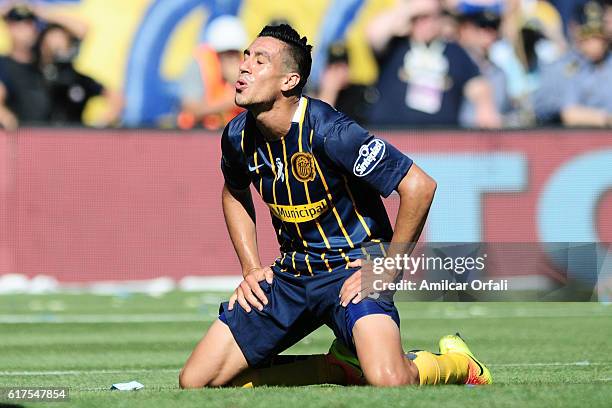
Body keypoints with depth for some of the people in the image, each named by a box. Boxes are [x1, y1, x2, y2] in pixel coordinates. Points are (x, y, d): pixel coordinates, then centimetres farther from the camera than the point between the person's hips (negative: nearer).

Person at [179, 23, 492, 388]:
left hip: (353, 268, -7)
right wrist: (251, 268, 9)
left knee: (387, 381, -34)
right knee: (195, 382, -3)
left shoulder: (327, 132, -23)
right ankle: (342, 366, 11)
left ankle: (454, 363, 5)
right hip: (290, 273, 7)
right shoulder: (238, 136, -4)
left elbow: (419, 185, -22)